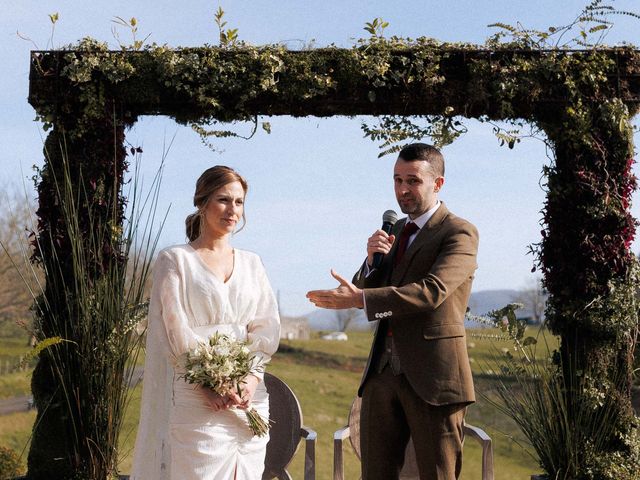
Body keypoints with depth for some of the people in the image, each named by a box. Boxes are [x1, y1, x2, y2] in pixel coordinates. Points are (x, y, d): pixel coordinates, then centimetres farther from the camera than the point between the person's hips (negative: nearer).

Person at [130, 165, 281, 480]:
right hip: (197, 401, -4)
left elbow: (266, 325, 8)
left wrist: (252, 377, -8)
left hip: (250, 397, 4)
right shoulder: (175, 260, 2)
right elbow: (175, 330, -6)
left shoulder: (251, 263, 16)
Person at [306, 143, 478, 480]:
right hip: (382, 373, 7)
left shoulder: (459, 233, -8)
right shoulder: (396, 230, 17)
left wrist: (360, 298, -29)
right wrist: (372, 260, -6)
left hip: (431, 376, -7)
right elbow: (363, 291, 15)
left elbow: (432, 291, -23)